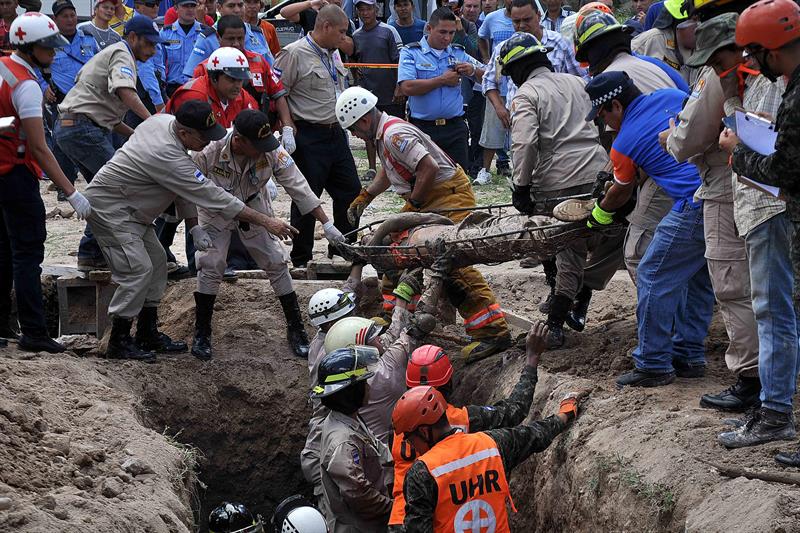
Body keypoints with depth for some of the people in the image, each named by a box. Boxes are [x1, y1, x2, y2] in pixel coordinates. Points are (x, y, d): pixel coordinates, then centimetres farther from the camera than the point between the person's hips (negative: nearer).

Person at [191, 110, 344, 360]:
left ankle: (296, 329, 11)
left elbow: (298, 186, -23)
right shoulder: (210, 153, -35)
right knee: (210, 264, -12)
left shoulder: (272, 152, -29)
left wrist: (326, 223, -24)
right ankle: (201, 333, 5)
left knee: (276, 263, -2)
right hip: (215, 212, -2)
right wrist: (194, 229, -25)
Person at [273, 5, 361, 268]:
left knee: (350, 191, 12)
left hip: (336, 134, 8)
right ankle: (301, 260, 10)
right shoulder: (294, 54, -13)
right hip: (309, 136, -8)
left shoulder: (333, 54, 13)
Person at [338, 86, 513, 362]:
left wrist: (413, 202, -15)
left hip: (449, 193, -11)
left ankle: (494, 331, -25)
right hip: (425, 199, 11)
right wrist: (365, 196, 20)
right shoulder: (383, 132, 14)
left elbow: (429, 168, -27)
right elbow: (387, 172, 31)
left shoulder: (394, 134, -20)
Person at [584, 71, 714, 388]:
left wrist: (600, 214, 39)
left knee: (654, 277, 3)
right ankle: (689, 356, 27)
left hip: (695, 207, -8)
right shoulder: (671, 97, 13)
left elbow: (621, 193, 18)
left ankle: (653, 365, 7)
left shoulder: (623, 145, 0)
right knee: (698, 277, 20)